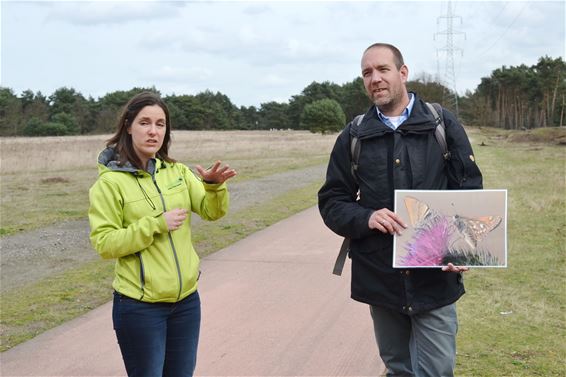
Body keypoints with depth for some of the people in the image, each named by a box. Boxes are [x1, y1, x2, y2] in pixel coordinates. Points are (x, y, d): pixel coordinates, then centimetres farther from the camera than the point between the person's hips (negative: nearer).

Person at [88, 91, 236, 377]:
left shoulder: (177, 171, 6)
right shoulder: (110, 182, -8)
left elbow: (213, 211, -2)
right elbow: (104, 243, -13)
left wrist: (214, 185, -23)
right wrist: (156, 224, -20)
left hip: (186, 299, 5)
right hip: (140, 306, -5)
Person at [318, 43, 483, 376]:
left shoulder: (444, 126, 2)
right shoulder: (353, 137, 6)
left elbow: (470, 192, 2)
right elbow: (331, 202, 6)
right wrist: (365, 218, -15)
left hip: (435, 280, -2)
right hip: (380, 280, 2)